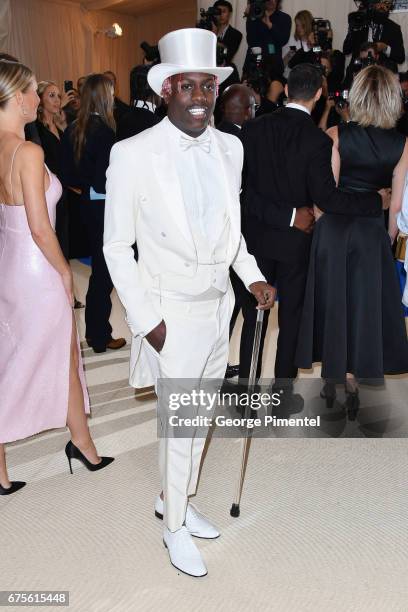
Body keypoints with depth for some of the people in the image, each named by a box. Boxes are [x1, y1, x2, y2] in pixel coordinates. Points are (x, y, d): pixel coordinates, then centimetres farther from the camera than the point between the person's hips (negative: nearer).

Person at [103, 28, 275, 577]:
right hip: (170, 314, -5)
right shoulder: (132, 154, -12)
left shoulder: (231, 148, 4)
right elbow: (117, 245, -8)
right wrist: (145, 320, -12)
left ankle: (178, 499, 41)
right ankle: (174, 525, 28)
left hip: (218, 306, 6)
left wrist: (253, 276, 2)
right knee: (178, 420, 4)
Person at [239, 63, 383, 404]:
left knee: (254, 315, 13)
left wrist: (283, 215, 0)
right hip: (295, 240, -2)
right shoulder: (318, 140, -14)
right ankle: (283, 392, 22)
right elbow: (326, 197, -18)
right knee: (291, 317, 11)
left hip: (257, 236, 3)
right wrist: (377, 201, -10)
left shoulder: (254, 129, -4)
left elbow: (244, 187, -7)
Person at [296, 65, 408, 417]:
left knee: (332, 300, 12)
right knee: (364, 305, 13)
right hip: (372, 232, 1)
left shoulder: (337, 136, -8)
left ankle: (333, 377, 23)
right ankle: (352, 378, 18)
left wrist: (320, 227, 3)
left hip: (334, 229, -1)